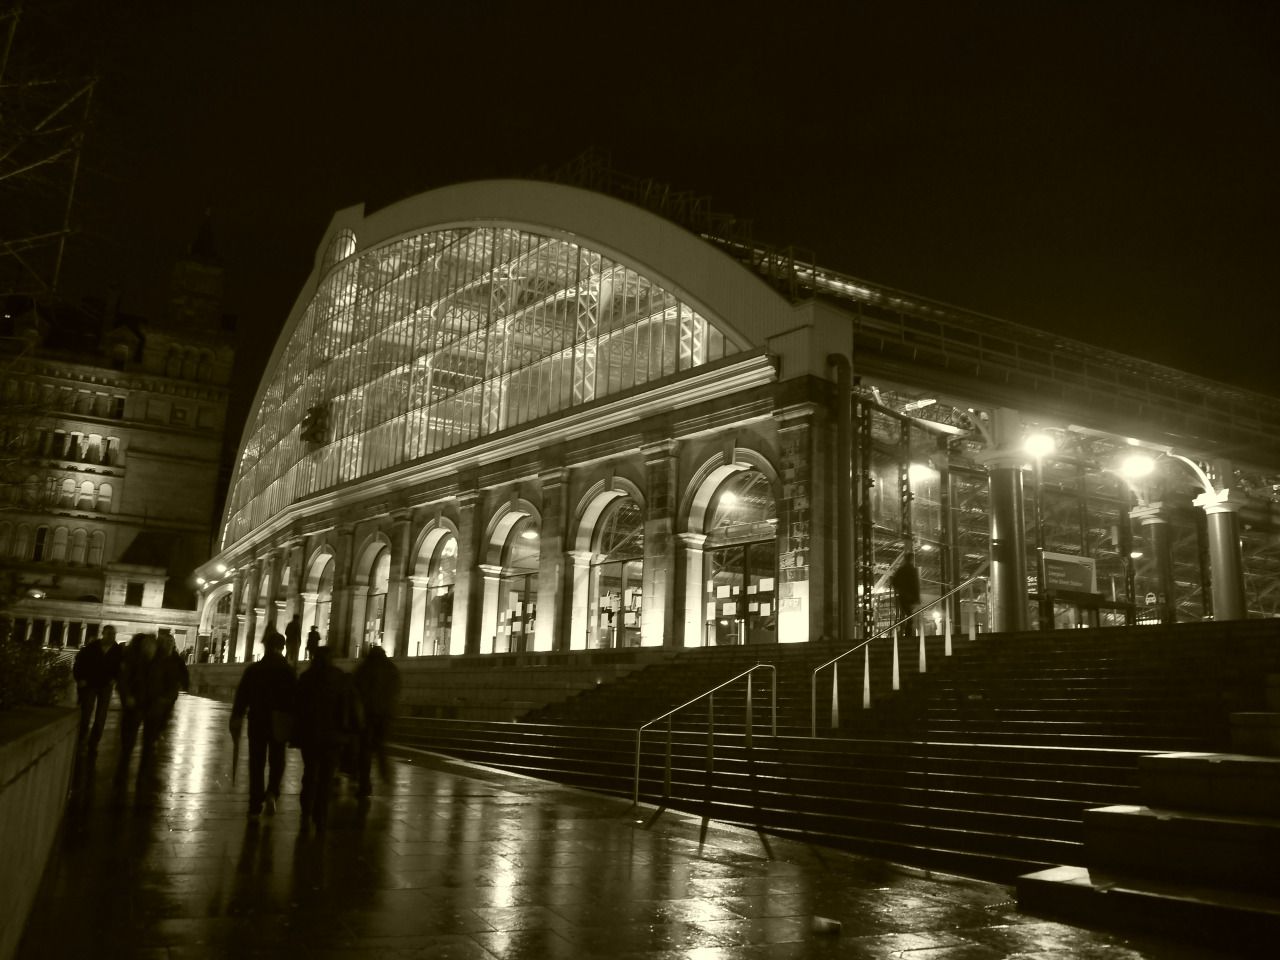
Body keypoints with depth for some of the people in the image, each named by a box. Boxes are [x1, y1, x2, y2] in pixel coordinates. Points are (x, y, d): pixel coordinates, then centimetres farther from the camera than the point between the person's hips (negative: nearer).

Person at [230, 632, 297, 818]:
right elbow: (295, 699, -8)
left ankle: (256, 804, 11)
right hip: (280, 725, -1)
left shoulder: (252, 670, -1)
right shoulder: (288, 671, -6)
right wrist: (294, 723, -4)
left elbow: (241, 697, -2)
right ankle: (272, 792, -8)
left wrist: (236, 719, 3)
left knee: (256, 763, 10)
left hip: (257, 722, 1)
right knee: (277, 761, 13)